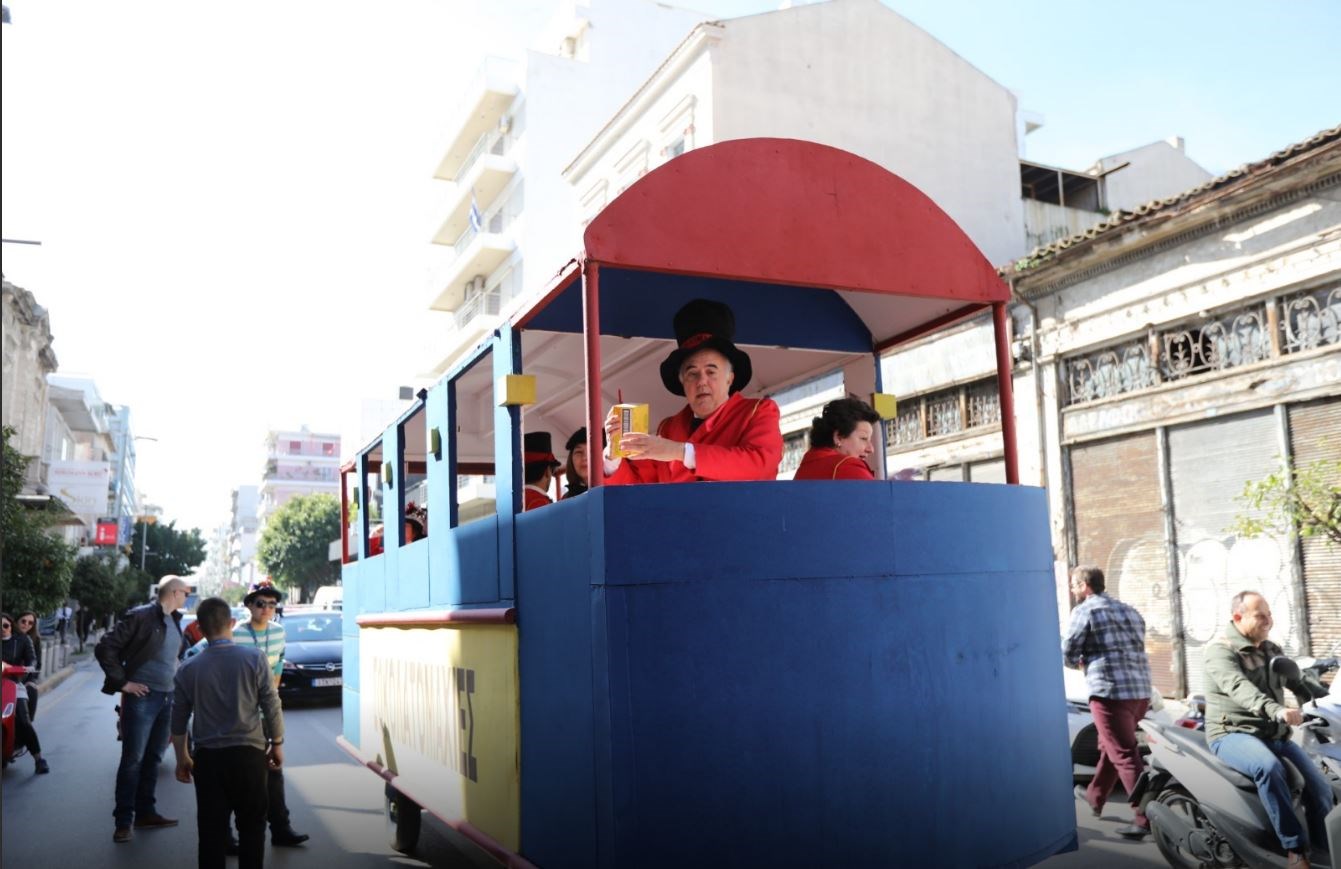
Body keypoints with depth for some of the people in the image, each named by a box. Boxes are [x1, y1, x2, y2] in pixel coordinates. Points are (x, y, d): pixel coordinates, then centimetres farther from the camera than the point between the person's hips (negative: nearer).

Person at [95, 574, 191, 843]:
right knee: (132, 760, -2)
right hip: (142, 697, -7)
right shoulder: (141, 616, -11)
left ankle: (146, 812, 22)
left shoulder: (175, 621, 11)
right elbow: (104, 648, -14)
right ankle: (123, 820, 5)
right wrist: (122, 682, -13)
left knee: (153, 759, 13)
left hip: (168, 698, 7)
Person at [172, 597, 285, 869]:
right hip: (249, 754, -1)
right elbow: (272, 707, -4)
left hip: (208, 757, 1)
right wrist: (277, 744, 10)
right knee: (251, 826, 11)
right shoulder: (254, 659, -7)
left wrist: (182, 758, 19)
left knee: (211, 829, 8)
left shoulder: (189, 669, -1)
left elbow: (178, 720, 6)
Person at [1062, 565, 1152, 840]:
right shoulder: (1129, 611, 18)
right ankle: (1094, 797, 37)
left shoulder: (1084, 611, -4)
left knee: (1124, 756, -4)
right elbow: (1134, 648, 20)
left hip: (1110, 693, -8)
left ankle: (1146, 818, -7)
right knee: (1110, 746, 22)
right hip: (1140, 691, 8)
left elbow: (1067, 654, -3)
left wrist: (1081, 661, 19)